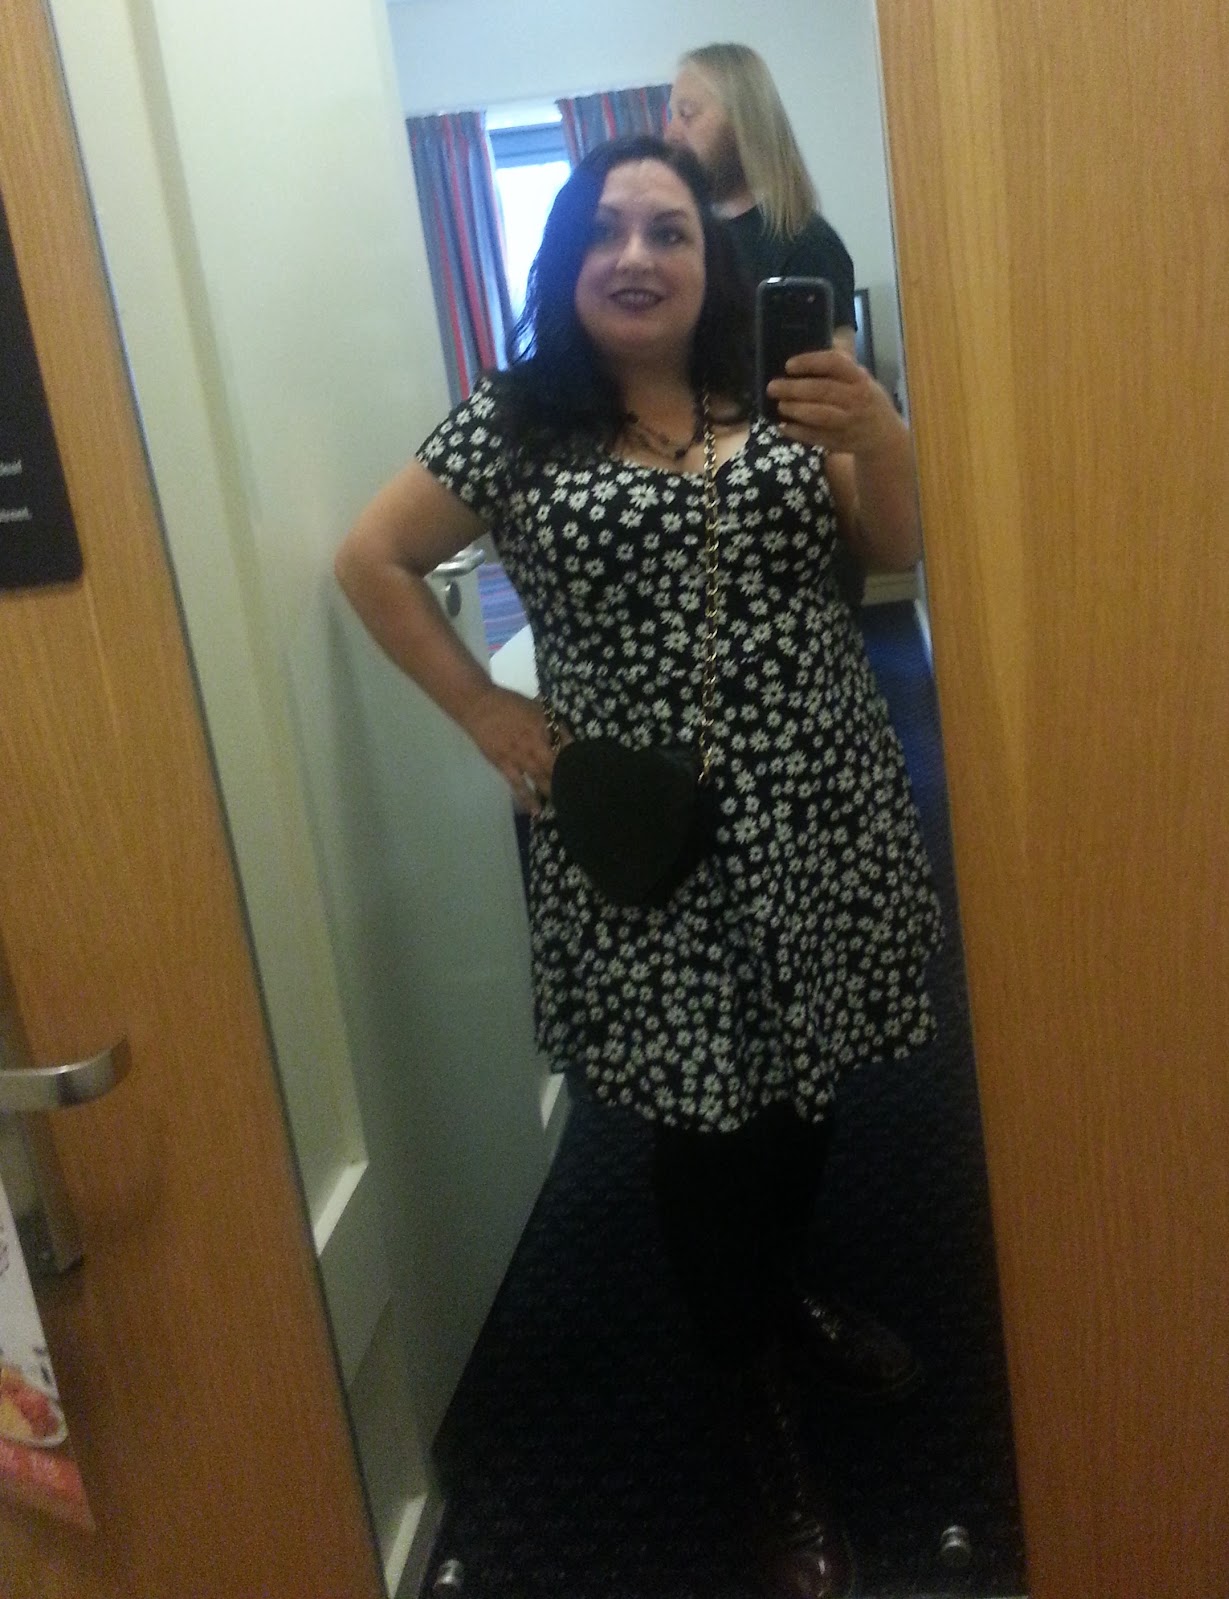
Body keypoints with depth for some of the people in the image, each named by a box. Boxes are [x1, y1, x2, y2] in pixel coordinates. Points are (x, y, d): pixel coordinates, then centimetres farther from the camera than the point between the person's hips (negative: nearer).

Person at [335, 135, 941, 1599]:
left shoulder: (778, 392, 6)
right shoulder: (513, 422, -2)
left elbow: (894, 550, 7)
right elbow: (370, 562, 3)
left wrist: (878, 431, -14)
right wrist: (489, 716, -2)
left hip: (816, 809, 4)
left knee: (803, 1089, 16)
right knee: (706, 1125, 2)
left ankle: (781, 1296, 47)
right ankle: (779, 1456, 21)